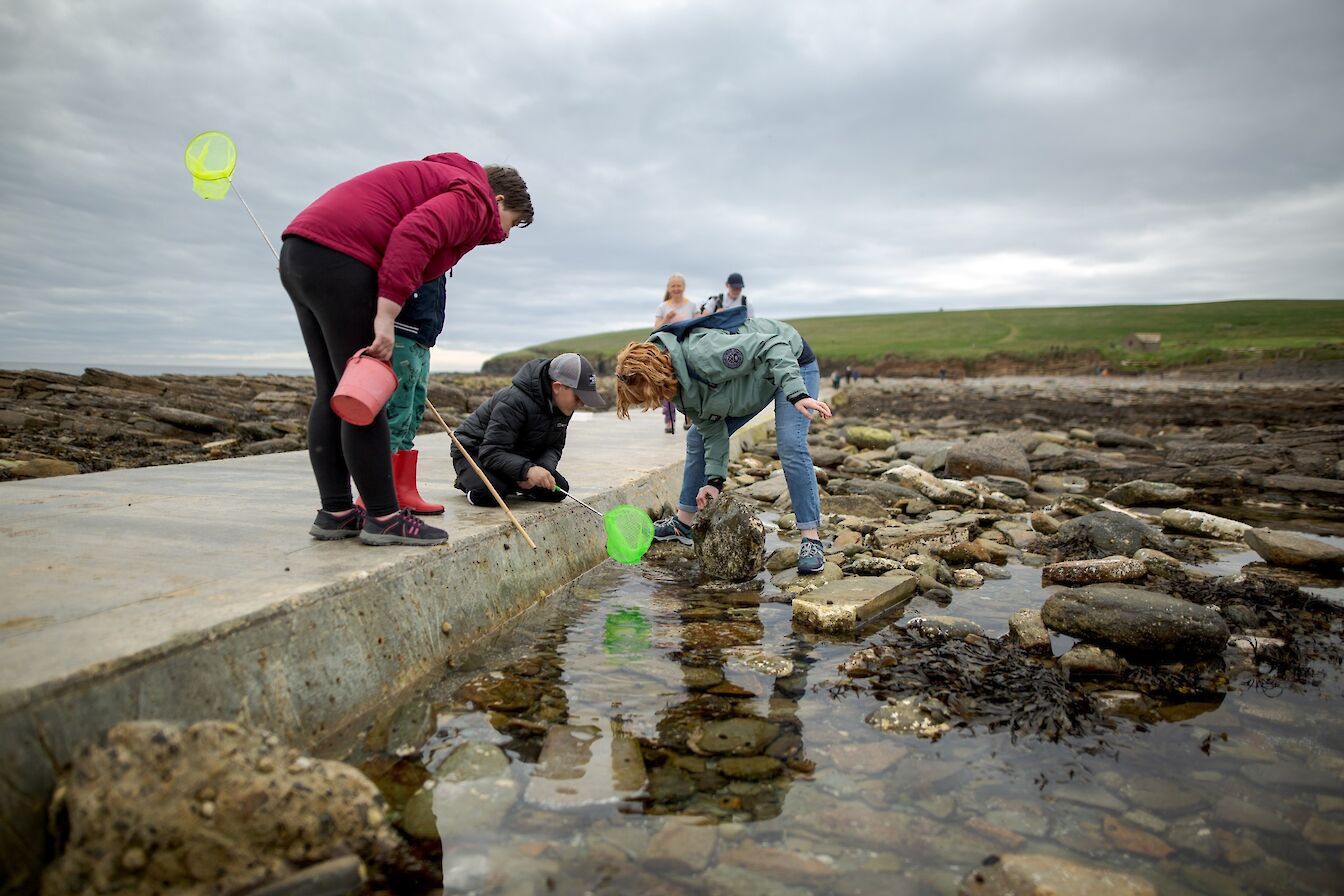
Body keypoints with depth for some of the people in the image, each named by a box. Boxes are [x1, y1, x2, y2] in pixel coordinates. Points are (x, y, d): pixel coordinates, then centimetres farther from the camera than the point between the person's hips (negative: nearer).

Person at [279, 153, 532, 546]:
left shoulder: (442, 179, 29)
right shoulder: (473, 197, -1)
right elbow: (411, 236, -20)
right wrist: (385, 316, -24)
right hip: (337, 257, -10)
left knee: (332, 392, 10)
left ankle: (335, 512, 15)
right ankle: (384, 517, -2)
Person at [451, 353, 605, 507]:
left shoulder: (564, 406, -10)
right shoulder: (515, 401, -35)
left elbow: (555, 447, -2)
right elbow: (491, 452, -38)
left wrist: (544, 467, -27)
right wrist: (527, 470, -53)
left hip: (517, 456, 7)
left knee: (558, 490, -10)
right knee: (488, 495, -35)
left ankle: (508, 483, 13)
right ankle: (468, 479, 3)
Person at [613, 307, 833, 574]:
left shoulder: (703, 354, -40)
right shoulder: (677, 384, -12)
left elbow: (772, 346, -39)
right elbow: (712, 426, -8)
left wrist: (797, 394, -45)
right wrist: (714, 479, -15)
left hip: (790, 362, -8)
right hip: (751, 374, 9)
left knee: (791, 447, -25)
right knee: (697, 437, 7)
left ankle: (812, 540, -17)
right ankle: (683, 524, 18)